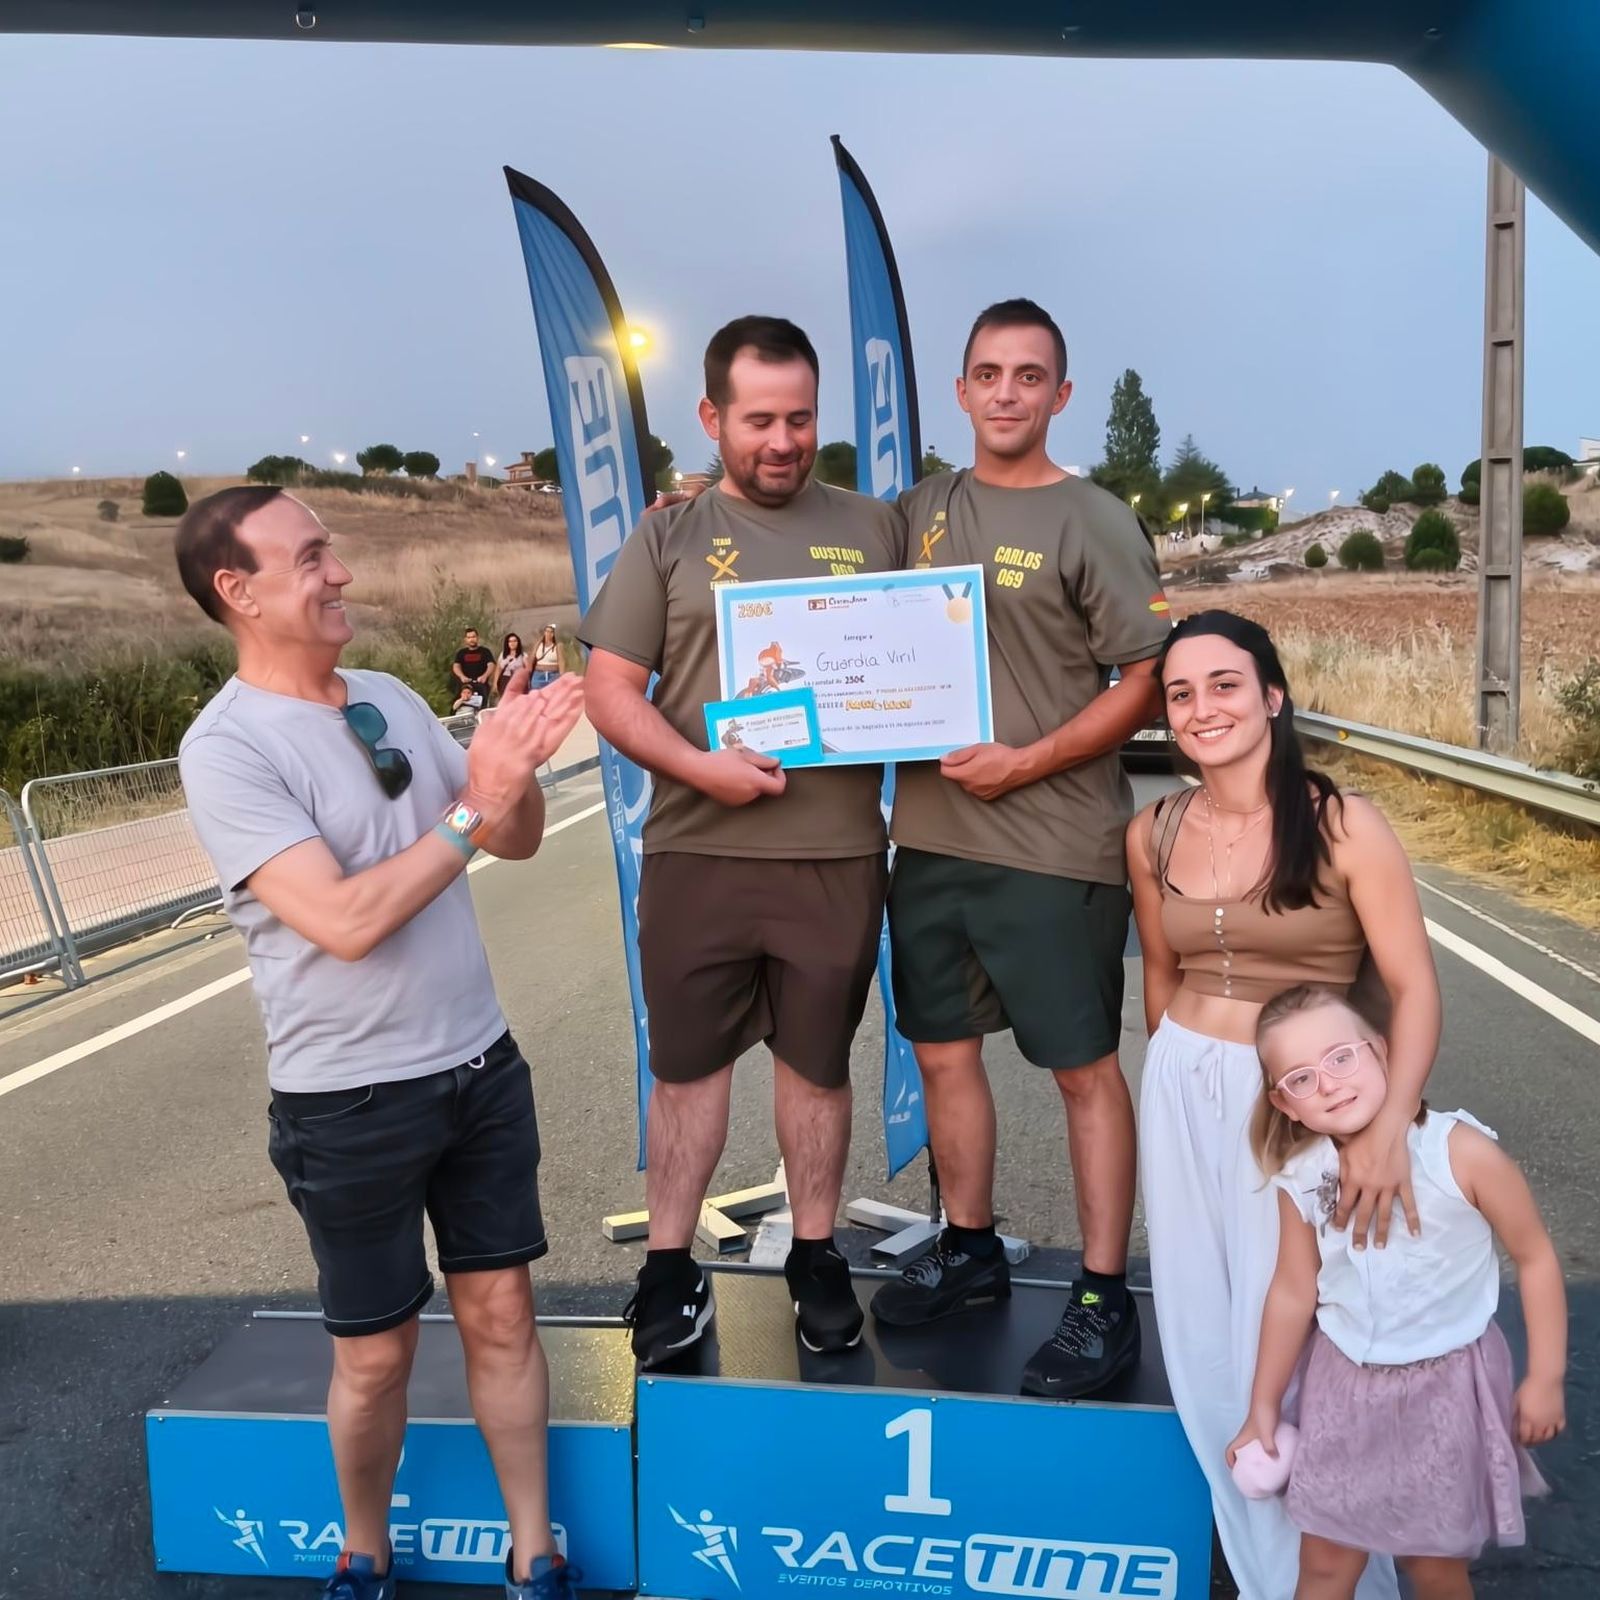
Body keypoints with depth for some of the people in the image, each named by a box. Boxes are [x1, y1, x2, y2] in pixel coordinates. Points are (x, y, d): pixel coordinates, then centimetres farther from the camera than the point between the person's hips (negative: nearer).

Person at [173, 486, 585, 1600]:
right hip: (352, 1101, -5)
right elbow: (347, 921, -25)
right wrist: (472, 804, -21)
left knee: (502, 1316, 13)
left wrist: (518, 770, -12)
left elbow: (519, 842, 8)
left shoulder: (392, 699, 4)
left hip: (483, 1065, 5)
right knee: (377, 1353, 12)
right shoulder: (227, 747, -16)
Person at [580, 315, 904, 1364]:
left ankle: (817, 1257, 30)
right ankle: (671, 1267, 24)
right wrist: (698, 766, -14)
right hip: (698, 849, 0)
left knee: (818, 1061, 13)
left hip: (837, 851, 1)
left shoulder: (876, 529, 9)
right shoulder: (669, 538, 5)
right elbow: (609, 689, 1)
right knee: (689, 1060, 9)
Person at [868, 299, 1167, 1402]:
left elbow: (1149, 682, -8)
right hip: (929, 831, 6)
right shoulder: (922, 510, 11)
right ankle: (970, 1250, 33)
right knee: (943, 1049, 14)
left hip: (1053, 843, -6)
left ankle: (1105, 1298, 16)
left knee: (1085, 1065, 2)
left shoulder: (1094, 524, -5)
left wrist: (1028, 762, -15)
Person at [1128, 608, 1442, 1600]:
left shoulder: (1343, 825, -13)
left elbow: (1415, 988, -15)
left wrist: (1391, 1126, -27)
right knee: (1205, 1348, 14)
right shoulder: (1153, 836, 0)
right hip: (1183, 1094, 4)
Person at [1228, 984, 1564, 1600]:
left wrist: (1545, 1378, -6)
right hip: (1344, 1386, 2)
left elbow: (1535, 1257, -9)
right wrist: (1264, 1406, 9)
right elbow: (1293, 1293, 0)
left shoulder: (1462, 1151, -22)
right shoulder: (1301, 1180, -12)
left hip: (1446, 1387, -2)